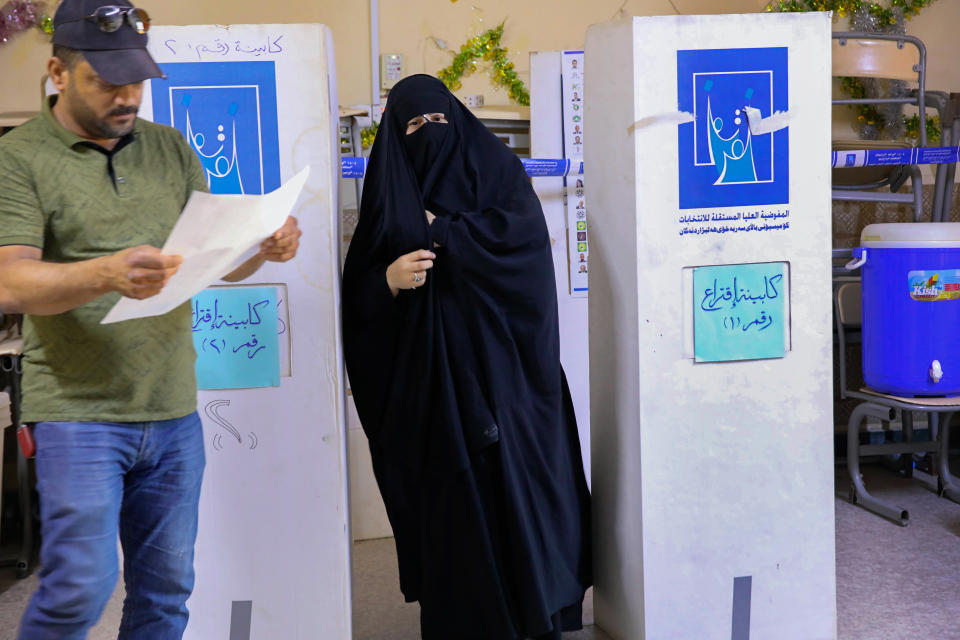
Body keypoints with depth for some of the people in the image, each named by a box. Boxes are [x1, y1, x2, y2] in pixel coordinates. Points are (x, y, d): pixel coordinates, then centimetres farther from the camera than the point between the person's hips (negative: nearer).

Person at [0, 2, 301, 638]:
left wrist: (266, 246, -12)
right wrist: (105, 274, -33)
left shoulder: (171, 149, 11)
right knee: (81, 587, -5)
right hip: (80, 411, -4)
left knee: (167, 587, 10)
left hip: (174, 411, 5)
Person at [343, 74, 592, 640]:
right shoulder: (389, 195, 12)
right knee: (450, 500, 1)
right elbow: (359, 290, 7)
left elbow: (526, 231, -11)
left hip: (501, 366, -1)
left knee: (518, 484, -3)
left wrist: (442, 231, -8)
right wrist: (388, 280, -14)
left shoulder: (496, 169, 9)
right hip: (430, 376, 2)